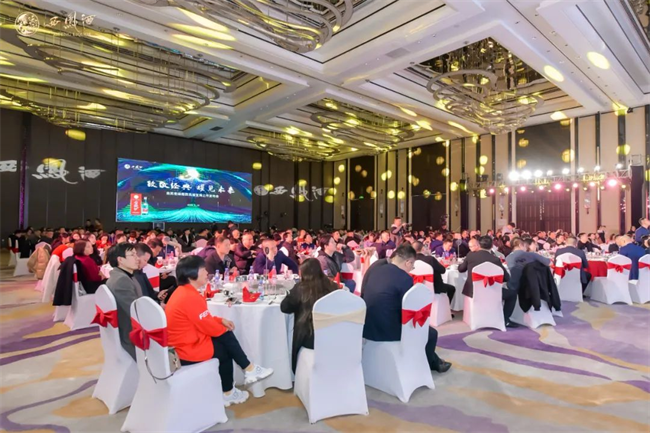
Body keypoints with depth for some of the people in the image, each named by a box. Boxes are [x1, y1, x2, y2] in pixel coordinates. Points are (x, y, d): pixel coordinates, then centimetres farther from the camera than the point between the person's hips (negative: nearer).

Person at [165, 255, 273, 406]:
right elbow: (209, 327, -19)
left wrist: (221, 320, 5)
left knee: (226, 339, 12)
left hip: (184, 343, 9)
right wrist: (224, 327, 1)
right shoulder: (191, 297, -26)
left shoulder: (182, 292, 6)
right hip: (190, 349, -9)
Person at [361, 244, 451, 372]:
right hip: (386, 331, -8)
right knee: (431, 333, 15)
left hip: (367, 327, 8)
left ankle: (433, 360, 45)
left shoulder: (374, 267, 2)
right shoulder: (405, 278, -19)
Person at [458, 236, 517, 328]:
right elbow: (506, 278, -5)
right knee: (512, 293, 18)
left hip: (472, 291, 5)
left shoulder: (471, 255, -4)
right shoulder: (495, 259, -13)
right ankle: (505, 319, 16)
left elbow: (460, 269, 12)